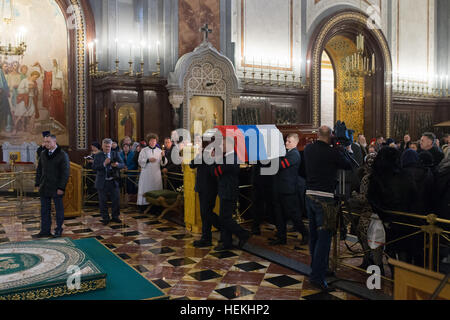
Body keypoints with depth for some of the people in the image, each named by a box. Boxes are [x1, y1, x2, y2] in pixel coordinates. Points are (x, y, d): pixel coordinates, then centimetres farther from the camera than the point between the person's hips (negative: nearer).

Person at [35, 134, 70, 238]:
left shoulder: (62, 155, -8)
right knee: (45, 210, 9)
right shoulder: (43, 154, 9)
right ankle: (45, 230, 17)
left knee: (59, 209, 5)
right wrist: (38, 184, 8)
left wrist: (61, 187, -15)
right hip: (44, 188, 5)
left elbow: (65, 172, -11)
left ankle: (58, 230, 16)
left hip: (56, 188, -5)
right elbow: (39, 170, 16)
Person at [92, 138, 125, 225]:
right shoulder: (98, 155, 1)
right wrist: (104, 164, -23)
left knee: (116, 200, 5)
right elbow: (94, 167, -10)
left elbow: (123, 165, -2)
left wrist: (117, 165, -24)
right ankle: (105, 218, 18)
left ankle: (115, 217, 21)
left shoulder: (115, 154, 6)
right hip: (102, 182, -1)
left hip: (113, 181, 1)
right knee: (103, 201, 5)